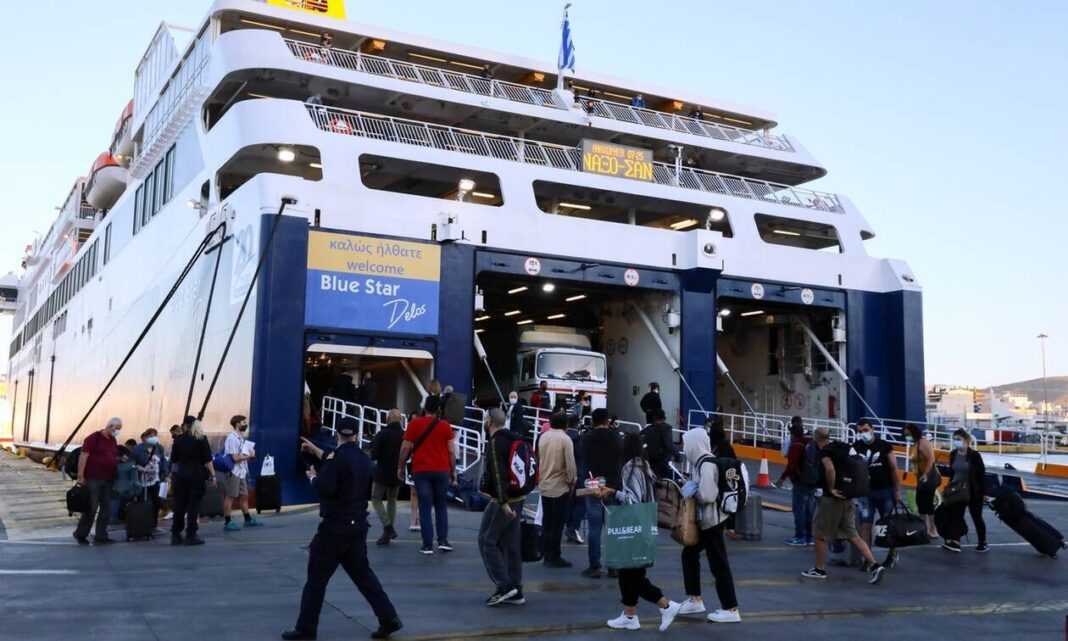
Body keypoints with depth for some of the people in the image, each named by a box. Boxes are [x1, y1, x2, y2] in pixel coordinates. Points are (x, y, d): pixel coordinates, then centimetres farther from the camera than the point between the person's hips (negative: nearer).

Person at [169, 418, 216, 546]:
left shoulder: (179, 440, 2)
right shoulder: (202, 439, -3)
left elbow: (174, 459, 7)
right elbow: (207, 460, -8)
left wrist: (172, 474, 21)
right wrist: (212, 474, -5)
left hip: (180, 474, 2)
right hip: (197, 474, -2)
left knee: (179, 505, 10)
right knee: (194, 505, 1)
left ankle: (175, 535, 14)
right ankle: (190, 536, 0)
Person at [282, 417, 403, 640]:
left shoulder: (337, 457, -15)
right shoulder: (364, 460, 7)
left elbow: (325, 488, -23)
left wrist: (313, 477, -2)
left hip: (335, 526, -7)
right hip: (358, 525, 7)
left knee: (316, 579, 3)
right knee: (363, 574, 15)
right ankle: (389, 618, 11)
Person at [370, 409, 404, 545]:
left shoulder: (382, 434, -14)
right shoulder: (404, 435, -3)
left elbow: (373, 455, -15)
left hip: (382, 473, -4)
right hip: (398, 474, 4)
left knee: (376, 499, 6)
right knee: (392, 500, 18)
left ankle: (387, 526, -12)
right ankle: (389, 531, 17)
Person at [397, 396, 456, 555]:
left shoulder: (414, 424, -1)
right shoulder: (445, 425, 1)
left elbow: (405, 448, -2)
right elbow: (451, 451, 2)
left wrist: (400, 467, 10)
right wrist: (453, 471, 11)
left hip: (421, 471, -1)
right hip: (441, 470, 1)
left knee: (425, 508, 3)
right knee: (441, 506, 13)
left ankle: (428, 545, 0)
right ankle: (442, 540, 6)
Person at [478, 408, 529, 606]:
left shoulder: (495, 442, -13)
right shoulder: (514, 439, 14)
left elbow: (498, 474, -21)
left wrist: (503, 502, -26)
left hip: (503, 501, -9)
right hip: (517, 498, 9)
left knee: (487, 540, -1)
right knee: (511, 544, 11)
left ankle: (504, 585, -6)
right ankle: (516, 592, 13)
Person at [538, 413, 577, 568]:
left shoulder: (543, 437, 4)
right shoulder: (565, 439, -14)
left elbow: (538, 459, 10)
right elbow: (570, 463, -15)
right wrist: (572, 480, -2)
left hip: (544, 486, 6)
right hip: (560, 486, -6)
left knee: (547, 522, 13)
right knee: (557, 523, 0)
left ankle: (547, 555, 18)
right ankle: (554, 557, 3)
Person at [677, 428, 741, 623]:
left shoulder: (707, 464, -22)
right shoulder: (699, 462, 7)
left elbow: (707, 495, -27)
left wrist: (693, 491, -11)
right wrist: (689, 488, 3)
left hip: (712, 521, -10)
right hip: (704, 520, 10)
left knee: (718, 564, -2)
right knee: (689, 554, 19)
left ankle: (731, 610, 7)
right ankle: (695, 600, 29)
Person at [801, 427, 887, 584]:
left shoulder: (825, 452, -14)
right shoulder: (842, 448, 12)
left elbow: (830, 469, -33)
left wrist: (831, 489, -21)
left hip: (832, 499, -8)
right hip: (847, 498, 8)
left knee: (820, 534, 7)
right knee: (853, 535, 10)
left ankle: (819, 570, 17)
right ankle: (874, 565, 0)